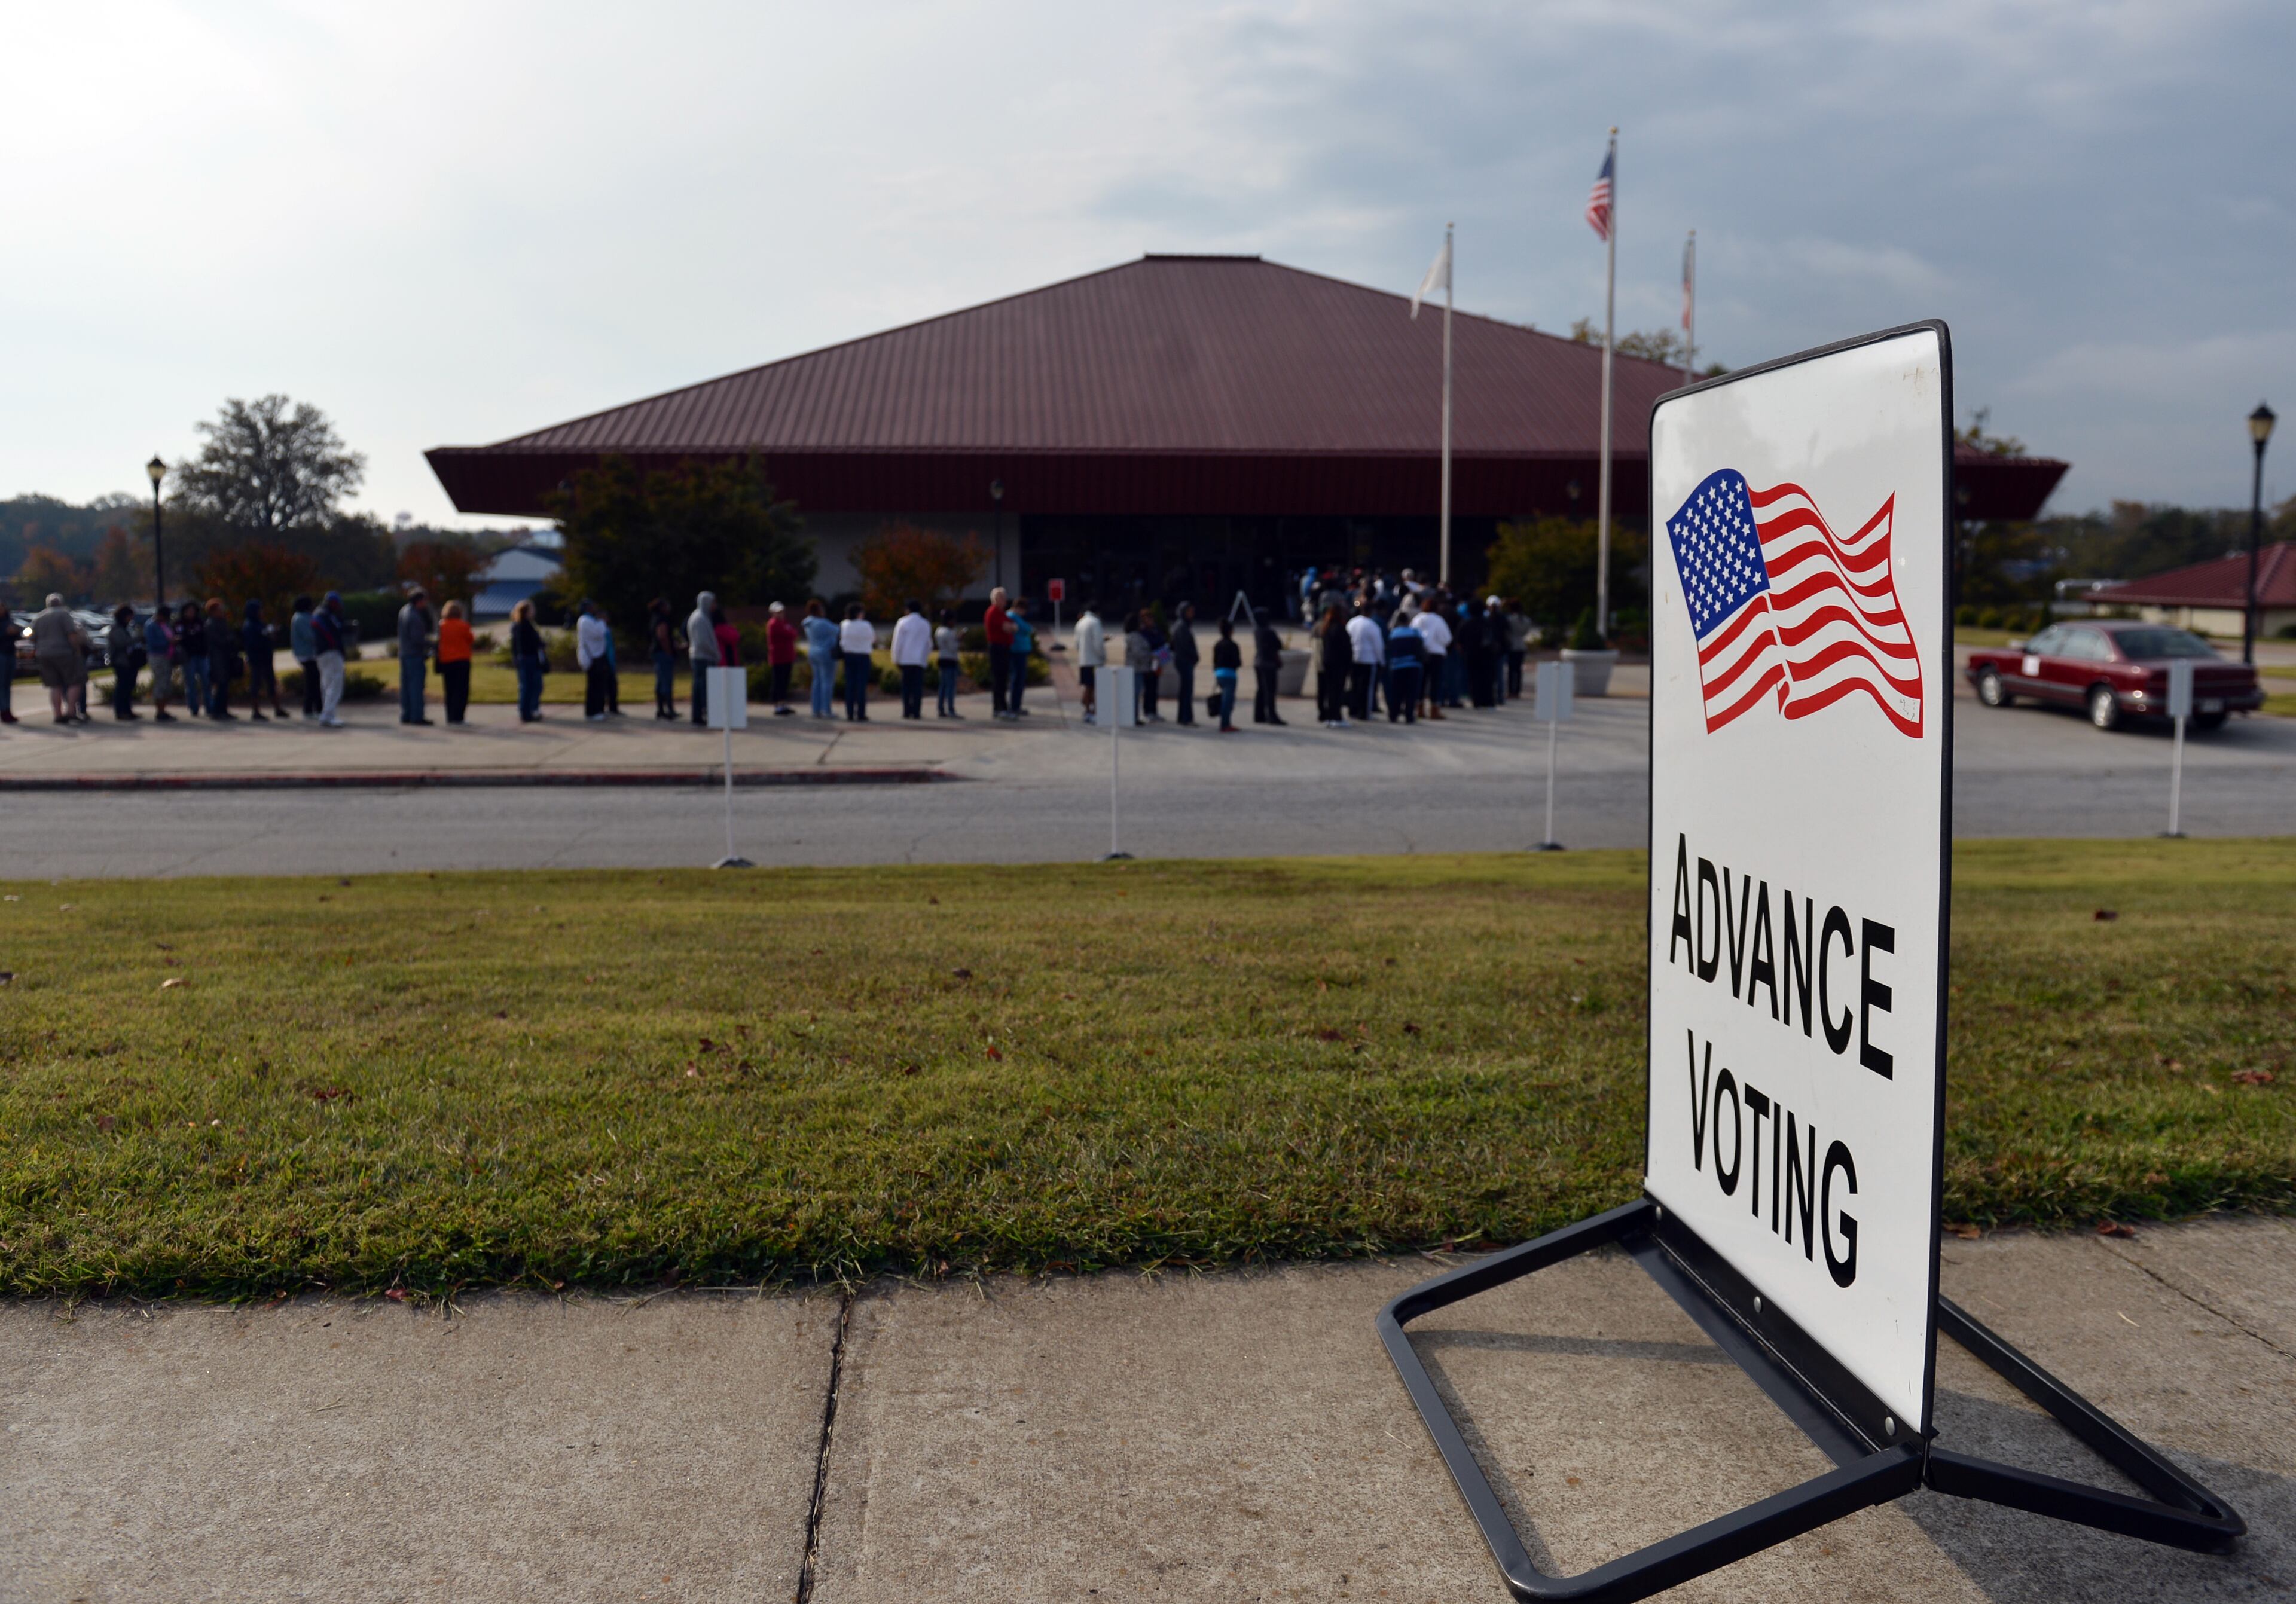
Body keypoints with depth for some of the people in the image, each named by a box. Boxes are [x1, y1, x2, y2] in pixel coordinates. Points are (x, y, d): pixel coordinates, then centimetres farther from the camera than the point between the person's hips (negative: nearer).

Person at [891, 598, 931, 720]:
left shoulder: (903, 623, -2)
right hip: (920, 660, 2)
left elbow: (898, 643, -2)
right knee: (918, 686, 0)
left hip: (906, 659, -2)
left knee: (906, 686, 5)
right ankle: (916, 712, -7)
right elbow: (929, 644, 15)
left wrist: (896, 660, 4)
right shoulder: (926, 625, 9)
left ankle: (907, 711, 0)